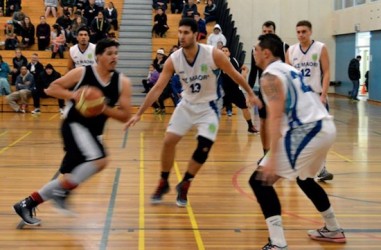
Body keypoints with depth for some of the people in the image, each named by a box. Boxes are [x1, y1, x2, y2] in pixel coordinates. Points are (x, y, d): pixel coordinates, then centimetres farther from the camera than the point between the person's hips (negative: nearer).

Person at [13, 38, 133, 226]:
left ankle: (27, 204, 20)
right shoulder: (81, 73, -8)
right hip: (74, 125, -6)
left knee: (70, 178, 8)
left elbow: (125, 115, -3)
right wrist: (73, 95, -21)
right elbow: (51, 89, -4)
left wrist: (104, 109, -20)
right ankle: (62, 191, -9)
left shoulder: (122, 82, -1)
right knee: (99, 160, -28)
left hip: (94, 132, 6)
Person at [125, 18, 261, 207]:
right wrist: (139, 113, -16)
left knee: (203, 148, -9)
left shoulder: (213, 55, -23)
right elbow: (158, 88, -12)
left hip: (208, 107, -2)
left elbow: (235, 75, -7)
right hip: (186, 105, 2)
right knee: (168, 142, -7)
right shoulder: (173, 60, -15)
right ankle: (163, 183, 14)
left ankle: (184, 186, 12)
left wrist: (250, 94, 0)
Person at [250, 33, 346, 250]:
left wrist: (272, 157, -23)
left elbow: (276, 117, -17)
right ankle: (333, 230, 44)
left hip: (308, 130, -9)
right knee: (305, 178, 34)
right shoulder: (290, 70, 23)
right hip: (326, 127, 9)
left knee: (260, 180, -5)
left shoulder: (270, 76, -6)